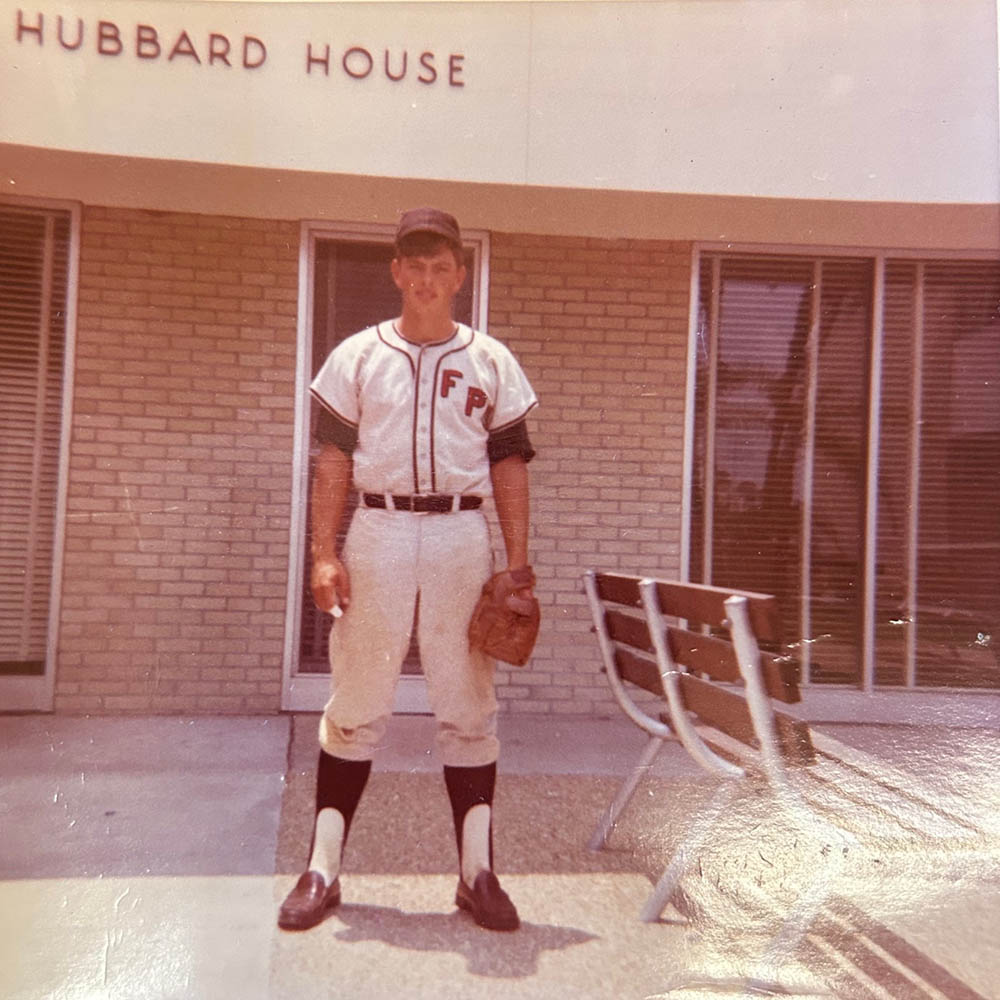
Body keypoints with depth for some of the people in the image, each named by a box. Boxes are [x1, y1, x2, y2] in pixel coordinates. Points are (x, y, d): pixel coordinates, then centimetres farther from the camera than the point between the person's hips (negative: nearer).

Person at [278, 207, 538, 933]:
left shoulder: (491, 362, 9)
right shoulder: (357, 356, 8)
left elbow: (510, 465, 6)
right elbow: (334, 459, 5)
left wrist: (518, 565, 0)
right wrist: (325, 553, -4)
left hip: (462, 537, 1)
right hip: (378, 532, 0)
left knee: (469, 705, 5)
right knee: (356, 703, 5)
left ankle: (477, 869, 17)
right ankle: (323, 867, 18)